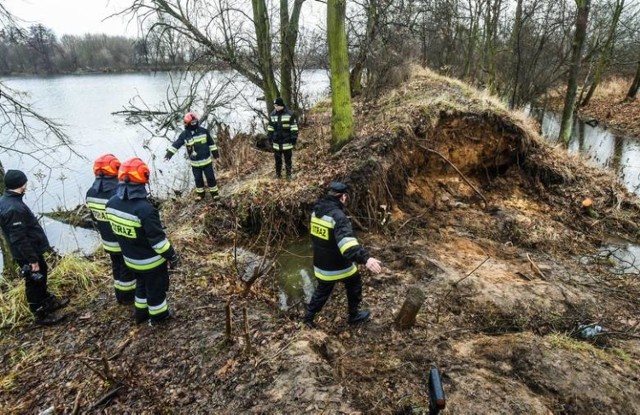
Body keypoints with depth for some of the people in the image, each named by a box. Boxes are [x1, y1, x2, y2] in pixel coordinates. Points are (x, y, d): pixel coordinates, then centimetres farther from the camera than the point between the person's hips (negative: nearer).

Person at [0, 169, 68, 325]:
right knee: (35, 282, 6)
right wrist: (32, 259, -22)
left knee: (41, 278, 25)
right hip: (27, 254, -10)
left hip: (33, 250, 10)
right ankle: (41, 314, 21)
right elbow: (19, 239, -28)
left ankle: (48, 301, 43)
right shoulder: (13, 208, -30)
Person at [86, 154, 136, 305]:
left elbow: (95, 217, 5)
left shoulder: (90, 193, -6)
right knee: (127, 268, 13)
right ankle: (127, 296, 28)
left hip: (107, 240, 7)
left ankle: (120, 295, 37)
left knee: (116, 266, 23)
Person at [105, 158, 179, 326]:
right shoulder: (144, 208, -34)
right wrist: (171, 255, -13)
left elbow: (117, 229, 5)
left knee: (141, 284, 29)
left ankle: (141, 313, 44)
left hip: (130, 258, 7)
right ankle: (158, 316, 36)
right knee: (156, 287, 17)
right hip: (150, 261, -7)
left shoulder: (112, 203, -10)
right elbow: (157, 238, -27)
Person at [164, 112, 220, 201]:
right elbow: (176, 144, -10)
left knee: (210, 177, 6)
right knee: (198, 178, 14)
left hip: (206, 160, 0)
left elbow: (211, 142, 2)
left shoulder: (204, 131, -7)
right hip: (195, 163, 0)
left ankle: (214, 192, 23)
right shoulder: (184, 135, -9)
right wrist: (169, 153, -20)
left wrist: (215, 153, 5)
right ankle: (200, 193, 33)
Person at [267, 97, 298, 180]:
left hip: (287, 142, -3)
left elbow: (294, 127, -6)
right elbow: (270, 128, 11)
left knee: (288, 159, 8)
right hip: (276, 142, 3)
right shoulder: (272, 115, 3)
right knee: (278, 160, 13)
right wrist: (270, 138, 9)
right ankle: (278, 174, 25)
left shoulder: (290, 114, -8)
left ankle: (289, 174, 20)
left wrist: (294, 138, -9)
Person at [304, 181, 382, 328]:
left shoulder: (317, 210, 0)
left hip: (320, 263, 7)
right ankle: (354, 315, 33)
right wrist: (365, 258, -57)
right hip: (338, 265, -7)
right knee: (355, 282, 20)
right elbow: (346, 239, -45)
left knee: (323, 288, 27)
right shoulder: (337, 216, -28)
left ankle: (309, 315, 32)